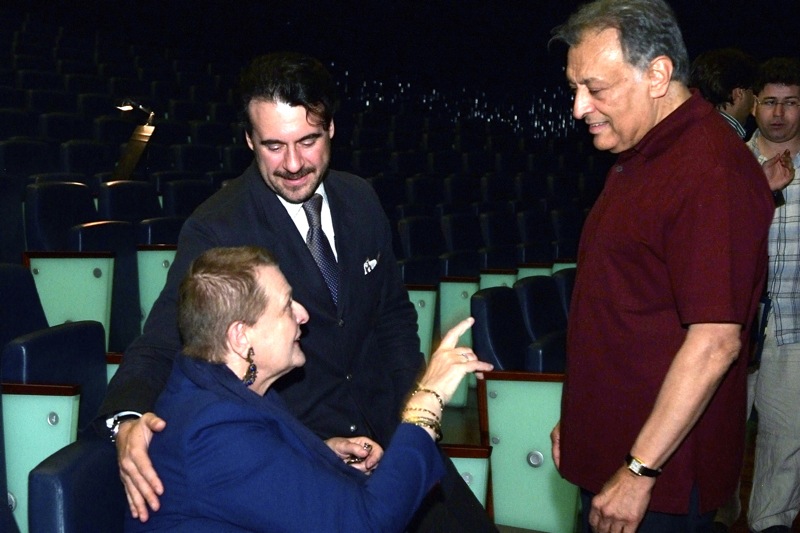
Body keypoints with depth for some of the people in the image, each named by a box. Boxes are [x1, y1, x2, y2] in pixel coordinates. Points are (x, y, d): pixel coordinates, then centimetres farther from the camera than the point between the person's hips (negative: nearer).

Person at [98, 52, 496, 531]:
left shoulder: (360, 200, 3)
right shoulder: (215, 231, -14)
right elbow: (161, 346, -14)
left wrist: (412, 410, 2)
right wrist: (129, 420, -35)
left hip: (381, 425, 5)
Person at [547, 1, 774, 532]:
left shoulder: (711, 171, -21)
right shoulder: (635, 158, 12)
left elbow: (714, 343, -25)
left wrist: (639, 470, -22)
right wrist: (576, 421, 18)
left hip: (659, 474, -9)